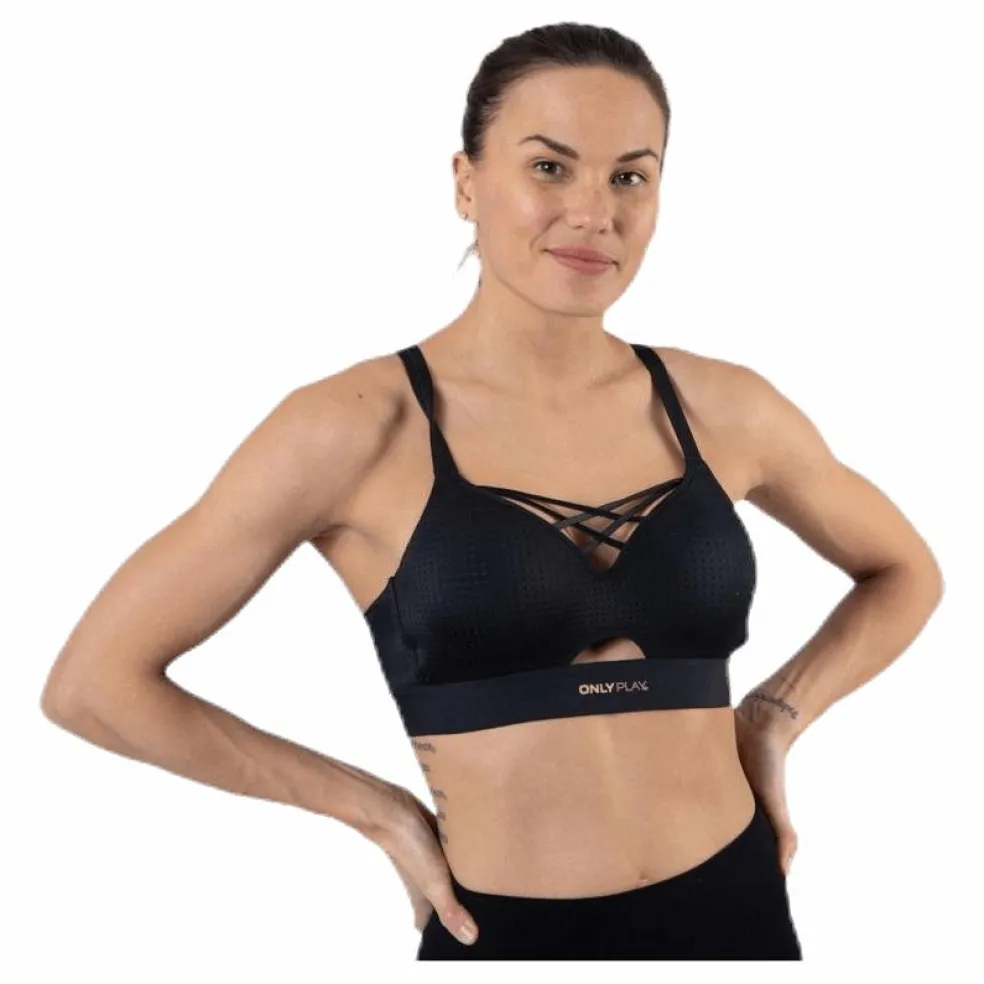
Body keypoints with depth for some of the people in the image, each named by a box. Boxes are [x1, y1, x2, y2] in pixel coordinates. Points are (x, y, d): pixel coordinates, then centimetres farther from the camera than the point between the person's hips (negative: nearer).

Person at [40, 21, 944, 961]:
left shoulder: (722, 407, -2)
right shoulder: (353, 427, -12)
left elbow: (905, 573, 17)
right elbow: (94, 683, -8)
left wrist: (772, 721, 1)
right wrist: (374, 807, -5)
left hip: (736, 910, 4)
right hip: (511, 932, -3)